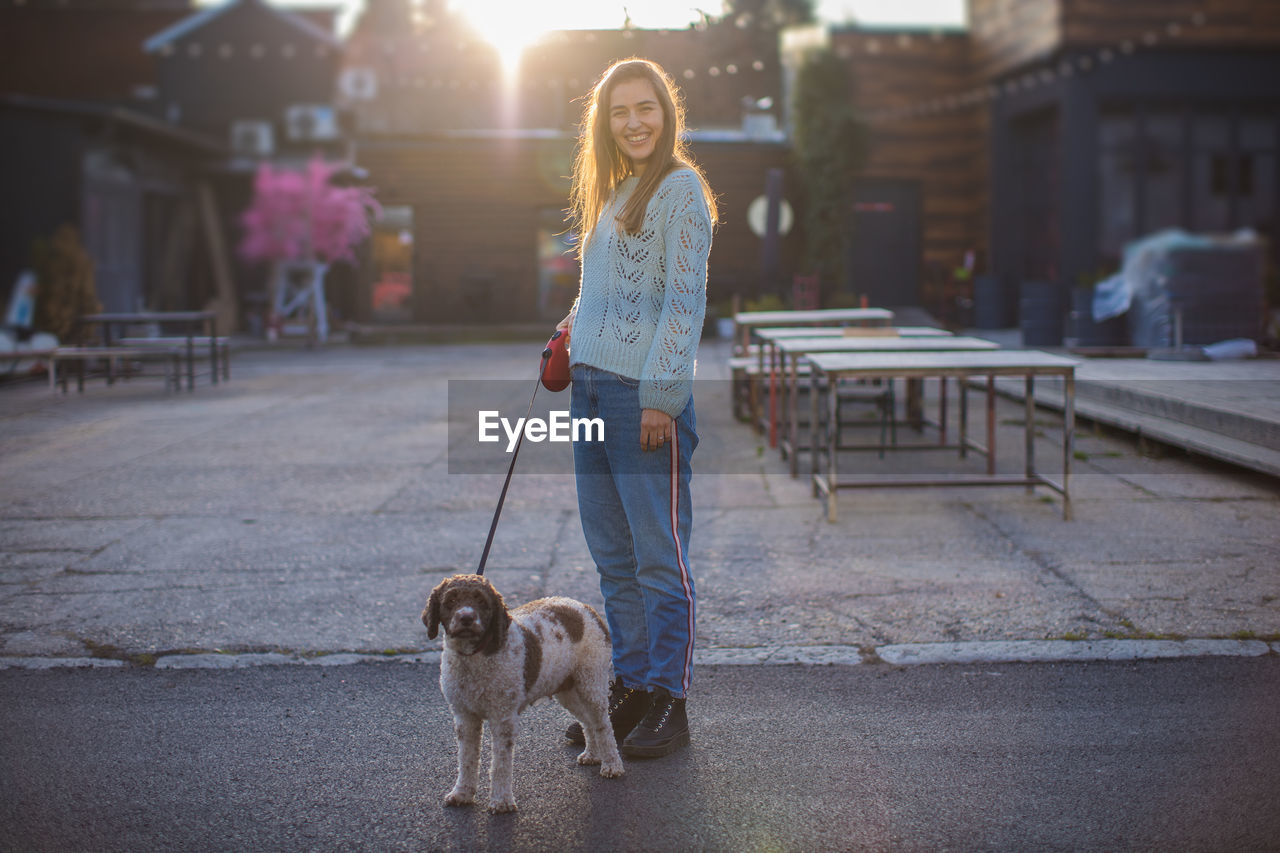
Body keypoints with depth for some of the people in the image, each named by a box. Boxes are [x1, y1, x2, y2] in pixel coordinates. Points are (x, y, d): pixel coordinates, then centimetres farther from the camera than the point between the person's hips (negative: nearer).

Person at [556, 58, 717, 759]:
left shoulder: (679, 190, -7)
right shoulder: (611, 194, 18)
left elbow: (685, 301, -12)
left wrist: (659, 396, -17)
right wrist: (576, 326, 10)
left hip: (646, 395, -8)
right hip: (592, 387, 8)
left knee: (659, 555, -2)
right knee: (612, 555, 12)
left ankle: (669, 702, 7)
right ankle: (630, 687, 22)